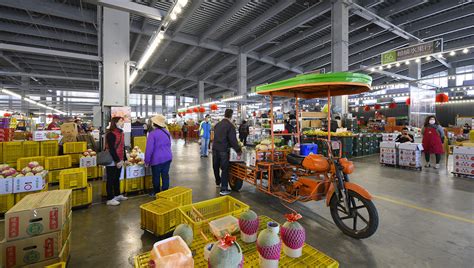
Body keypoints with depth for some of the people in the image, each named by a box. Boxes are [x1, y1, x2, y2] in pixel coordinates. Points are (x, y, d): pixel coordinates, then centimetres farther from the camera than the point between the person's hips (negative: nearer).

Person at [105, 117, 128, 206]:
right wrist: (117, 161, -19)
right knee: (111, 180, 2)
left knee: (117, 178, 18)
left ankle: (117, 195, 31)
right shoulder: (111, 134, -16)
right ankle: (110, 199, 12)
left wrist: (124, 159, 14)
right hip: (112, 161, -9)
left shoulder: (121, 132, 12)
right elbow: (111, 149, -20)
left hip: (119, 160, 9)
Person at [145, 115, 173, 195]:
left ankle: (156, 193, 24)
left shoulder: (152, 134, -14)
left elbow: (149, 149, -14)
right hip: (167, 158, 6)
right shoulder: (167, 132, 7)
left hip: (157, 159, -6)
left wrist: (147, 161, -4)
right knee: (165, 175, 11)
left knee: (156, 177, 10)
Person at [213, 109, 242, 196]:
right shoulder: (230, 126, -10)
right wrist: (238, 150, -5)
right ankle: (224, 189, 1)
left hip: (215, 148, 7)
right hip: (224, 150, -7)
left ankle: (218, 182, 41)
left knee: (216, 166, 20)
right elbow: (233, 140, -14)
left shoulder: (217, 124, 12)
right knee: (225, 169, 0)